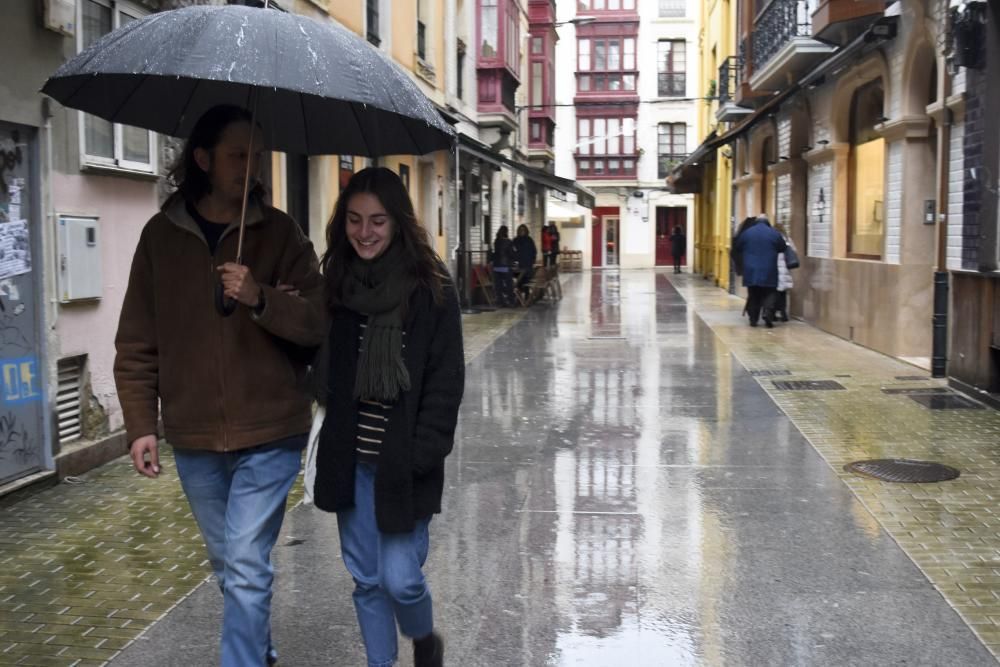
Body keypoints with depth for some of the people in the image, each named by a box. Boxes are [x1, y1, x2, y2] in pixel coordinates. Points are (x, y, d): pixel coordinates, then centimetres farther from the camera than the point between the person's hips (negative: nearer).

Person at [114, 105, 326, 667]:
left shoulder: (279, 232, -3)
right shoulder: (161, 235, 2)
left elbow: (320, 321, -9)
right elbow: (137, 343, 5)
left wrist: (261, 298, -26)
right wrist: (140, 424, -1)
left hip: (269, 434, -3)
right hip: (194, 438, 3)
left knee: (247, 571, -7)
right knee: (229, 566, 19)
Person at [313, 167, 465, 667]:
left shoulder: (430, 288, -8)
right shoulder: (336, 284, 3)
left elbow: (446, 381, -9)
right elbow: (322, 369, 10)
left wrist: (421, 454, -15)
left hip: (404, 461, -4)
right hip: (350, 458, 4)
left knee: (400, 578, 0)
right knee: (366, 578, 12)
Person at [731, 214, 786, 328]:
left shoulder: (746, 233, 2)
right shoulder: (774, 233, -1)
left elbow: (736, 248, 9)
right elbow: (783, 248, 10)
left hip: (751, 270, 2)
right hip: (768, 272, -2)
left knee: (753, 295, 9)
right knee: (768, 295, 4)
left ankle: (753, 319, 8)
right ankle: (768, 315, -14)